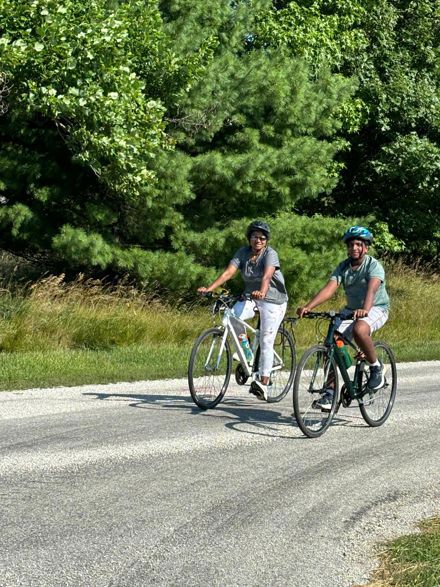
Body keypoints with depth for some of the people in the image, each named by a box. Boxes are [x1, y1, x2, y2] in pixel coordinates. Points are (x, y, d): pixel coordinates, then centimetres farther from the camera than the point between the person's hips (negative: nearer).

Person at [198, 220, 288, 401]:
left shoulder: (270, 254, -18)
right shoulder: (243, 253, -5)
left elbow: (267, 276, -35)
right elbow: (228, 272, -17)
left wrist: (262, 292, -55)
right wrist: (209, 288, -32)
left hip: (273, 300, -4)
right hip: (251, 297, 4)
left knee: (266, 342, -10)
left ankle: (263, 383, -6)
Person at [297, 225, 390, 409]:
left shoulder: (374, 266, -15)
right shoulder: (343, 267, -1)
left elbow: (372, 289, -34)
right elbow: (329, 288, -14)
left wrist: (364, 309, -54)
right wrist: (308, 307, -31)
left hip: (376, 308, -5)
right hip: (351, 309, 5)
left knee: (359, 330, -37)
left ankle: (376, 367, -12)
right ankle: (330, 393, -8)